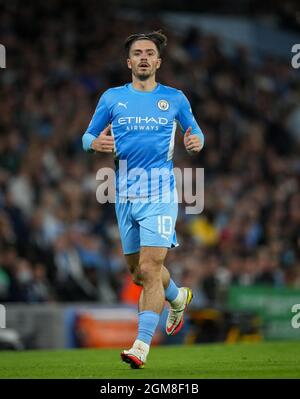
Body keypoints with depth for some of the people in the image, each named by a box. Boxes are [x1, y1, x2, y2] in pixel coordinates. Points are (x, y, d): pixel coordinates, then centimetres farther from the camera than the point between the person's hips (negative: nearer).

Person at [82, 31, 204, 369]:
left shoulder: (174, 99, 5)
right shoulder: (112, 98, 7)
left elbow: (195, 132, 16)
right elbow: (88, 137, 12)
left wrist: (196, 142, -8)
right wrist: (96, 143, -12)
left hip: (160, 195, -3)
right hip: (125, 196, 3)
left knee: (149, 269, -15)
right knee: (137, 271, 14)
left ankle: (142, 347, -16)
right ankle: (178, 298, 45)